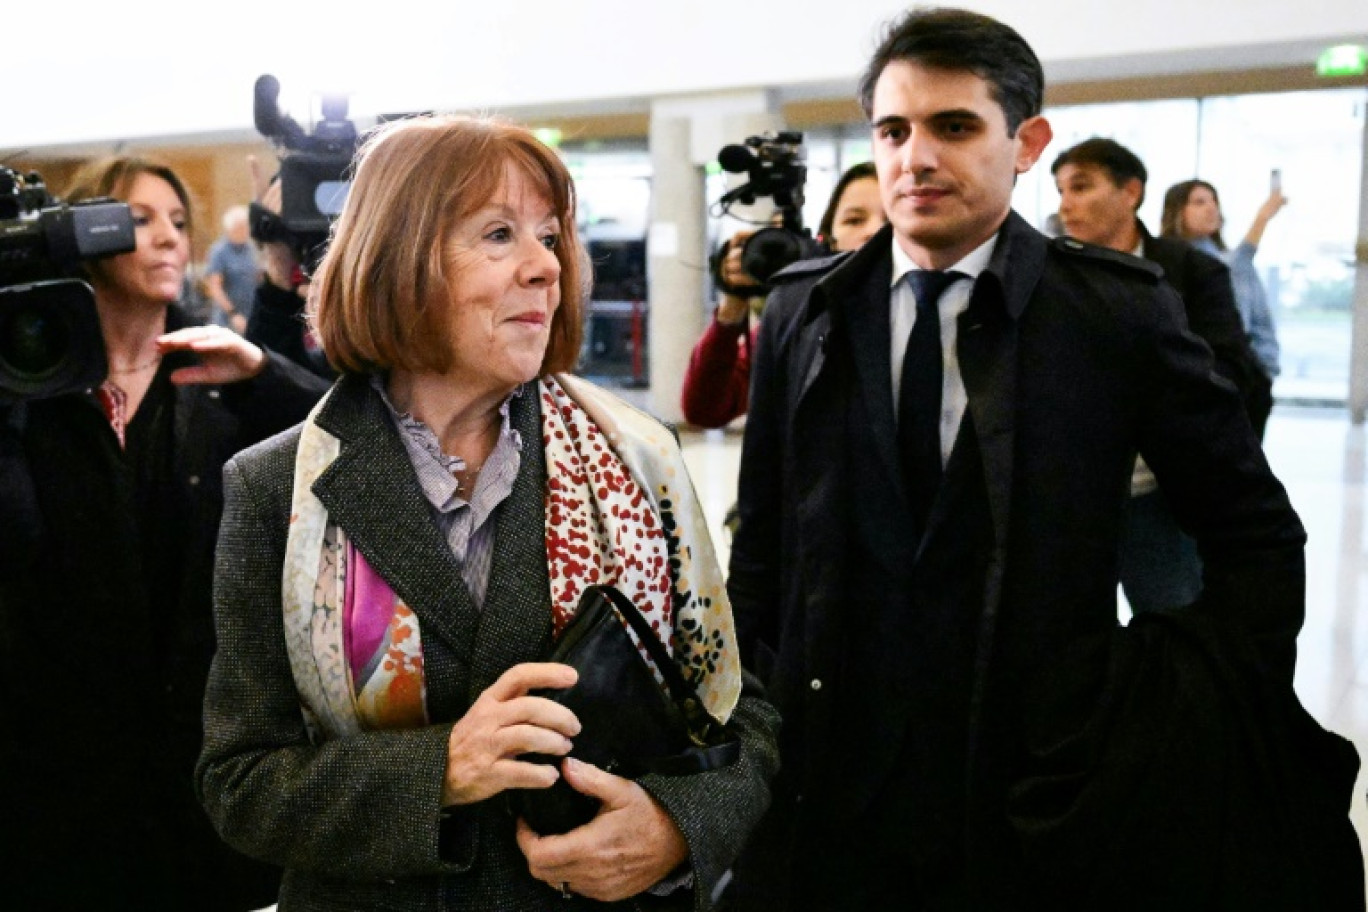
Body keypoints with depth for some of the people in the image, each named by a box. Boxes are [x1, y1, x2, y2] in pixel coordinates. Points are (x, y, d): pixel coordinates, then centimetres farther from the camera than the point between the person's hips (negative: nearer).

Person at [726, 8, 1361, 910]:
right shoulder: (804, 311, 2)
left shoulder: (1117, 308, -6)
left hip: (1049, 795, -2)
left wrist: (1191, 698, -7)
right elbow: (762, 542, 7)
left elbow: (1258, 536, 1)